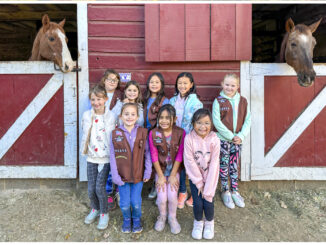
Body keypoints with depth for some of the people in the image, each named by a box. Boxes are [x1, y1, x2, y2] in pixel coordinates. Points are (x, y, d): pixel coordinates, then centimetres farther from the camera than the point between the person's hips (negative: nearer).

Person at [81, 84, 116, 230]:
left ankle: (104, 214, 19)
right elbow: (85, 134, 11)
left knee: (99, 187, -6)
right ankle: (94, 209, 36)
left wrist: (112, 155, -9)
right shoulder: (86, 115, 0)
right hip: (91, 157, 3)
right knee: (91, 188, 7)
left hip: (105, 157, -3)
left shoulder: (110, 116, -9)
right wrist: (84, 149, 9)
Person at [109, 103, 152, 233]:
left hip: (138, 174, 0)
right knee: (125, 203, 9)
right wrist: (115, 175, -8)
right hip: (122, 175, 0)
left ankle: (137, 219, 38)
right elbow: (112, 156, -4)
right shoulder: (115, 133, -6)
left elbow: (147, 153, 0)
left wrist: (148, 171, -3)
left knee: (136, 202, 7)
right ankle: (126, 219, 40)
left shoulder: (142, 132, -5)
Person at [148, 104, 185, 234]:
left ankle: (172, 218, 20)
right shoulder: (153, 133, -11)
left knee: (172, 195, -12)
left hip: (174, 170, 0)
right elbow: (154, 156, -8)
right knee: (162, 197, -9)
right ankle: (162, 216, 25)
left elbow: (179, 155, -9)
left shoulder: (181, 133, -12)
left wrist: (172, 175, -9)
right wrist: (160, 176, -8)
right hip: (160, 169, 0)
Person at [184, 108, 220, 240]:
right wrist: (199, 183, -10)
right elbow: (190, 162, -14)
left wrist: (208, 188, -15)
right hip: (195, 177, 0)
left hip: (210, 176, 0)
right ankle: (198, 222, 28)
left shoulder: (214, 139, -17)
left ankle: (209, 222, 28)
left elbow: (214, 164, -15)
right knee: (197, 203, -6)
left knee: (208, 203, -6)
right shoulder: (189, 138, -18)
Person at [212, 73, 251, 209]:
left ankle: (235, 191, 26)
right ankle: (225, 192, 22)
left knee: (234, 166, 13)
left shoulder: (243, 101, 4)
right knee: (224, 166, 7)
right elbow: (217, 121, -13)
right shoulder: (218, 101, -7)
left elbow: (247, 120, 3)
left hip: (237, 139, 3)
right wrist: (231, 136, -14)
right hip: (223, 139, -3)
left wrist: (241, 136, -9)